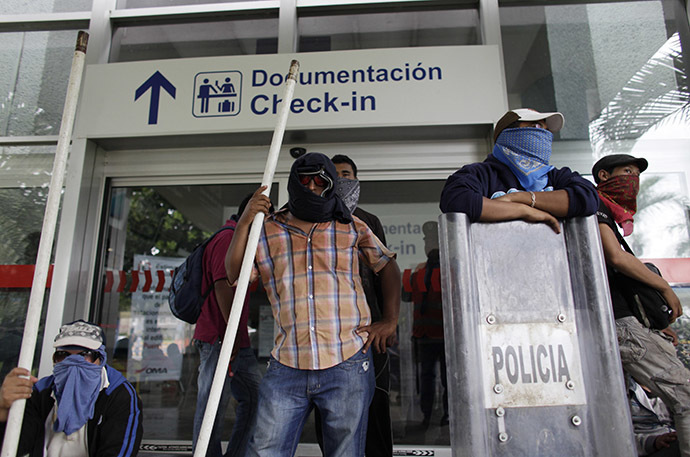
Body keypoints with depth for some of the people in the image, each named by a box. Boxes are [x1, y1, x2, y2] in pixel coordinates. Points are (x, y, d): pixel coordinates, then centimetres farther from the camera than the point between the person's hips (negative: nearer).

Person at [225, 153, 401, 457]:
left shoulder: (352, 228, 11)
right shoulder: (267, 231, 10)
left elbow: (387, 266, 17)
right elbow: (234, 274, 1)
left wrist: (390, 321, 6)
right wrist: (245, 221, -8)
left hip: (347, 365, 0)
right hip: (286, 367, 1)